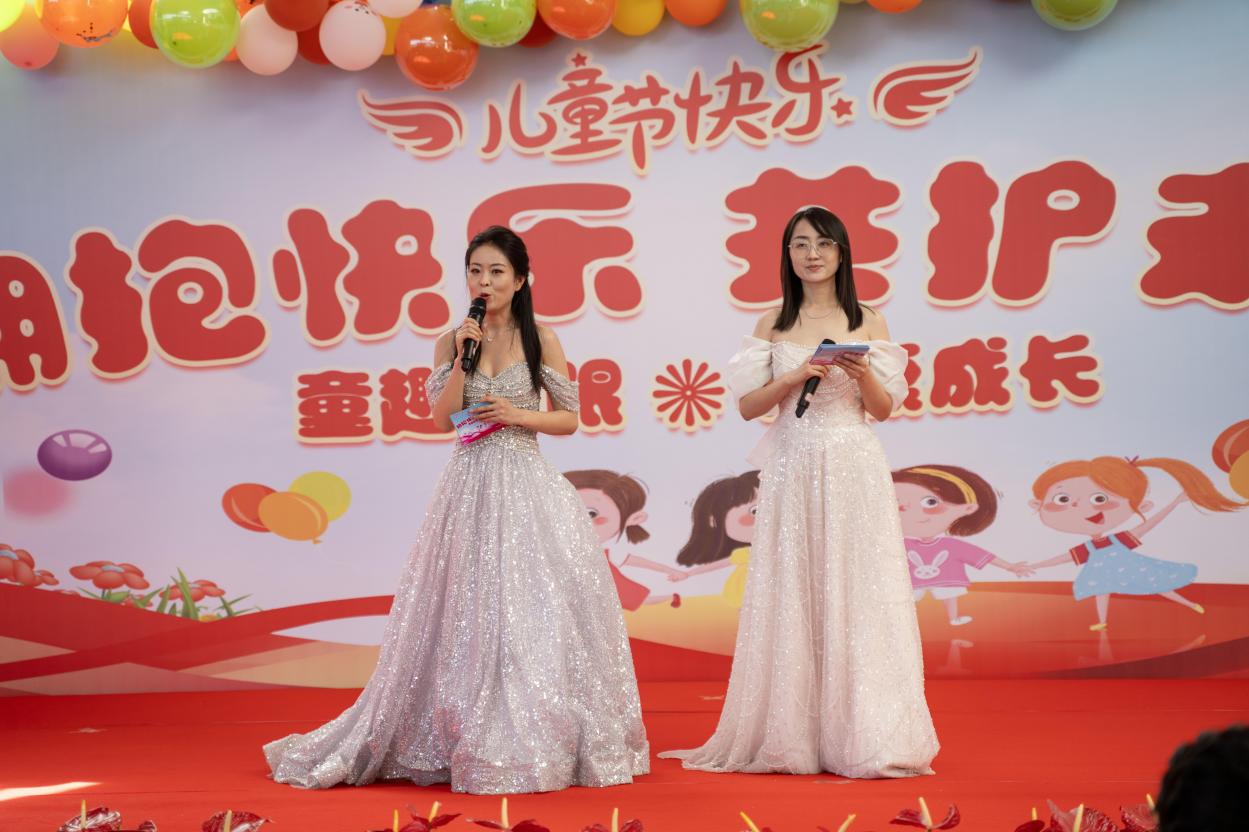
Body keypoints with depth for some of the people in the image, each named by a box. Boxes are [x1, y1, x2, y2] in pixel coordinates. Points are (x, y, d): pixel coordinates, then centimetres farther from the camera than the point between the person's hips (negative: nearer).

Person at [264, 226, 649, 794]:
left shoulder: (540, 340, 3)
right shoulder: (453, 341, 7)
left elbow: (569, 419, 5)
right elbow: (443, 417, -3)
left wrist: (520, 415, -10)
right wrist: (461, 357, -11)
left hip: (527, 487, -1)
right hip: (470, 486, 1)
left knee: (532, 607, -3)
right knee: (467, 611, 2)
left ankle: (539, 741, 6)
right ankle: (467, 741, 10)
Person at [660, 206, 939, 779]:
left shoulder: (867, 323, 6)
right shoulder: (774, 326, 7)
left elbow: (884, 409, 5)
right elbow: (748, 405, 2)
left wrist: (864, 375, -14)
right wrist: (797, 376, -12)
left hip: (854, 471, 0)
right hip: (793, 469, 0)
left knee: (856, 594, -2)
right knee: (792, 595, 0)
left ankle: (860, 736, 5)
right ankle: (792, 735, 7)